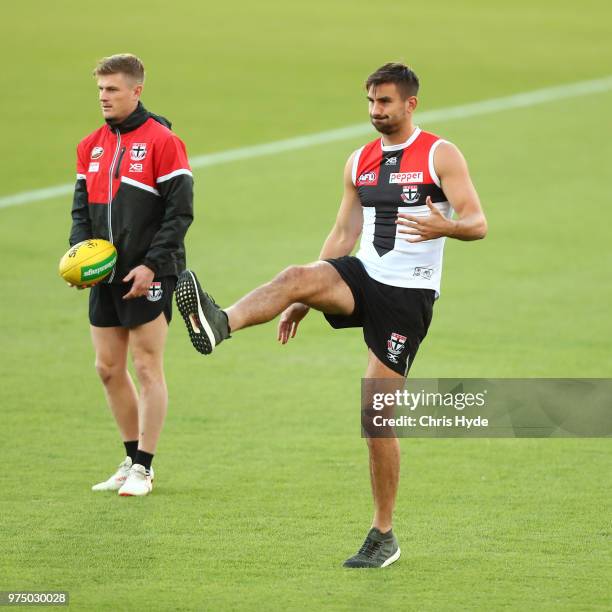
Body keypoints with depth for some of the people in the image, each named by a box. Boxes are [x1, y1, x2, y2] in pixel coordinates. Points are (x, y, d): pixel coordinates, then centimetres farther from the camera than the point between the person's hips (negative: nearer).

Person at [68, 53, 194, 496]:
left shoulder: (162, 141, -9)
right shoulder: (92, 146, 11)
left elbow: (180, 211, -11)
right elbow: (82, 207, 17)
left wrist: (151, 265, -17)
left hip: (147, 277, -7)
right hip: (105, 276, 7)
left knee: (147, 367, -2)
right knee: (109, 368, 8)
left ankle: (143, 468, 3)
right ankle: (133, 460, 20)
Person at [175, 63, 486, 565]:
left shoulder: (440, 155, -5)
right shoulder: (360, 162, 12)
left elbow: (477, 223, -14)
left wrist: (445, 227, -38)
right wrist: (305, 303, 14)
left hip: (408, 295, -5)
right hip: (361, 278, 5)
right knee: (297, 276, -28)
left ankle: (384, 537, 5)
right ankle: (218, 325, -55)